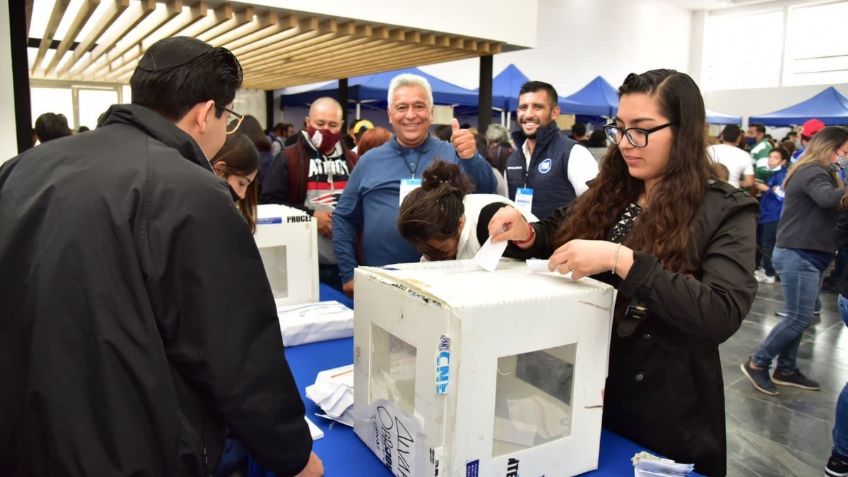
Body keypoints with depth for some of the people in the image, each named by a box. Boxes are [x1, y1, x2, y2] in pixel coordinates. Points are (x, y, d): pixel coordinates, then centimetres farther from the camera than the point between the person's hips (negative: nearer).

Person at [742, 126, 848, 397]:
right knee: (799, 318, -7)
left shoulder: (815, 172, 19)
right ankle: (756, 364, 3)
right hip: (798, 255, -10)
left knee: (799, 317, 12)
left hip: (806, 255, 10)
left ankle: (786, 370, 20)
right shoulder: (813, 172, -14)